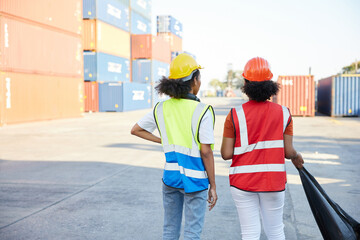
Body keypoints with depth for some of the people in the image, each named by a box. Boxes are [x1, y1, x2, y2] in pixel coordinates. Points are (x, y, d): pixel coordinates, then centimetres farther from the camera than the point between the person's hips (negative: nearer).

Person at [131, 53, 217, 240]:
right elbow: (205, 152, -15)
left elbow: (136, 130, 10)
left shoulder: (161, 108, 0)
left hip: (170, 175, 5)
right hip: (194, 179, -5)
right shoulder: (202, 111, -15)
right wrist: (213, 186, -6)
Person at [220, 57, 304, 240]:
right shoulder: (283, 113, -3)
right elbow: (288, 152, -3)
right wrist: (297, 157, 20)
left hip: (243, 183, -1)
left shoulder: (235, 115, -8)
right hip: (274, 182, 2)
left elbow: (226, 154, -9)